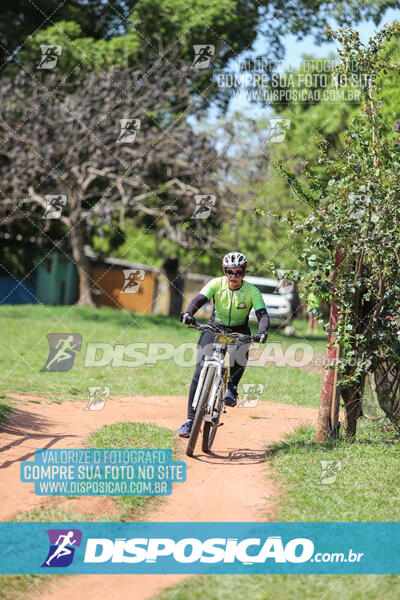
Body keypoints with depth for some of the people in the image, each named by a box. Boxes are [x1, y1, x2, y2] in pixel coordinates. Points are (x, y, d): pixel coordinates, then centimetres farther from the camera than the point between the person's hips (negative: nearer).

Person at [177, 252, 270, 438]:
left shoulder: (252, 291, -15)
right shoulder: (216, 283, -14)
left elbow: (262, 314, -24)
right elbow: (198, 299, -25)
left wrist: (262, 332, -44)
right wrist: (188, 313, -46)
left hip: (238, 331, -1)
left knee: (241, 349, -38)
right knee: (200, 372, -14)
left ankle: (232, 388, -15)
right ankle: (190, 420, -9)